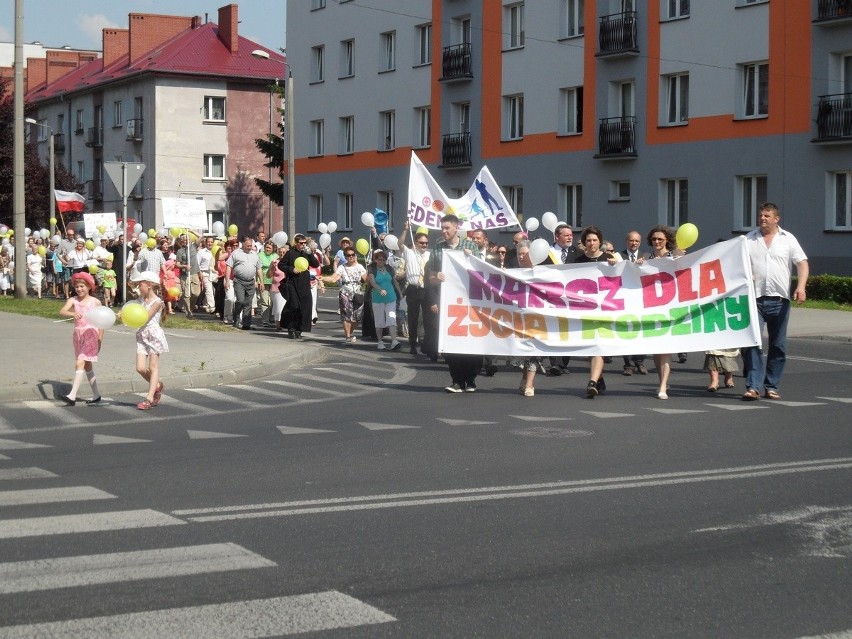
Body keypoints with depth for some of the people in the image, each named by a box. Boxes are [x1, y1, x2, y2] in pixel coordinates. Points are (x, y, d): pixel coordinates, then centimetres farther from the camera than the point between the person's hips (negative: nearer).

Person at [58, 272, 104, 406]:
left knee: (80, 363, -18)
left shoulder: (96, 302, -1)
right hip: (78, 334, 5)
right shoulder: (73, 300, 2)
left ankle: (72, 396, -23)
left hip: (91, 334, -5)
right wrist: (73, 314, -36)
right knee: (87, 366, 13)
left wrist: (100, 340, 0)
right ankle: (96, 395, 26)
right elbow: (62, 311, -16)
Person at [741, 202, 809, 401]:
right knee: (751, 343, -10)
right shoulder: (748, 240, 8)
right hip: (754, 298, -1)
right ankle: (753, 386, -11)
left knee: (778, 345, 6)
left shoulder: (788, 239, 6)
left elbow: (802, 263, 1)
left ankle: (771, 387, 14)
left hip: (779, 299, 1)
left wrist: (801, 286, -14)